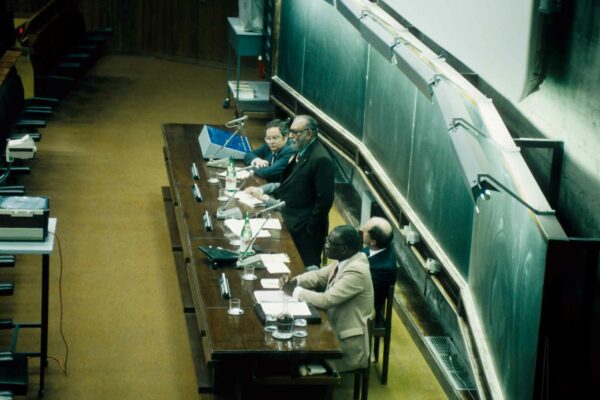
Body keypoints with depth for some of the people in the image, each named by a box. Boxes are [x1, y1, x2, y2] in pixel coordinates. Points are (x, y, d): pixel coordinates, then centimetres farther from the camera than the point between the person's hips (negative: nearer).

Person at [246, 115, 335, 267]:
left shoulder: (321, 159, -19)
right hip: (291, 223, 9)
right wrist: (262, 190, 7)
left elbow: (324, 199, -20)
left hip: (304, 229, -9)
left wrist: (310, 231, -18)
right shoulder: (301, 153, 10)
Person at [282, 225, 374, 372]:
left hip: (348, 343, -8)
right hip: (336, 328, 8)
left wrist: (295, 291, -18)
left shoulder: (356, 271, -27)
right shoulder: (344, 260, 0)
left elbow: (326, 300, -29)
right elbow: (319, 275, 12)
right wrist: (295, 281, -6)